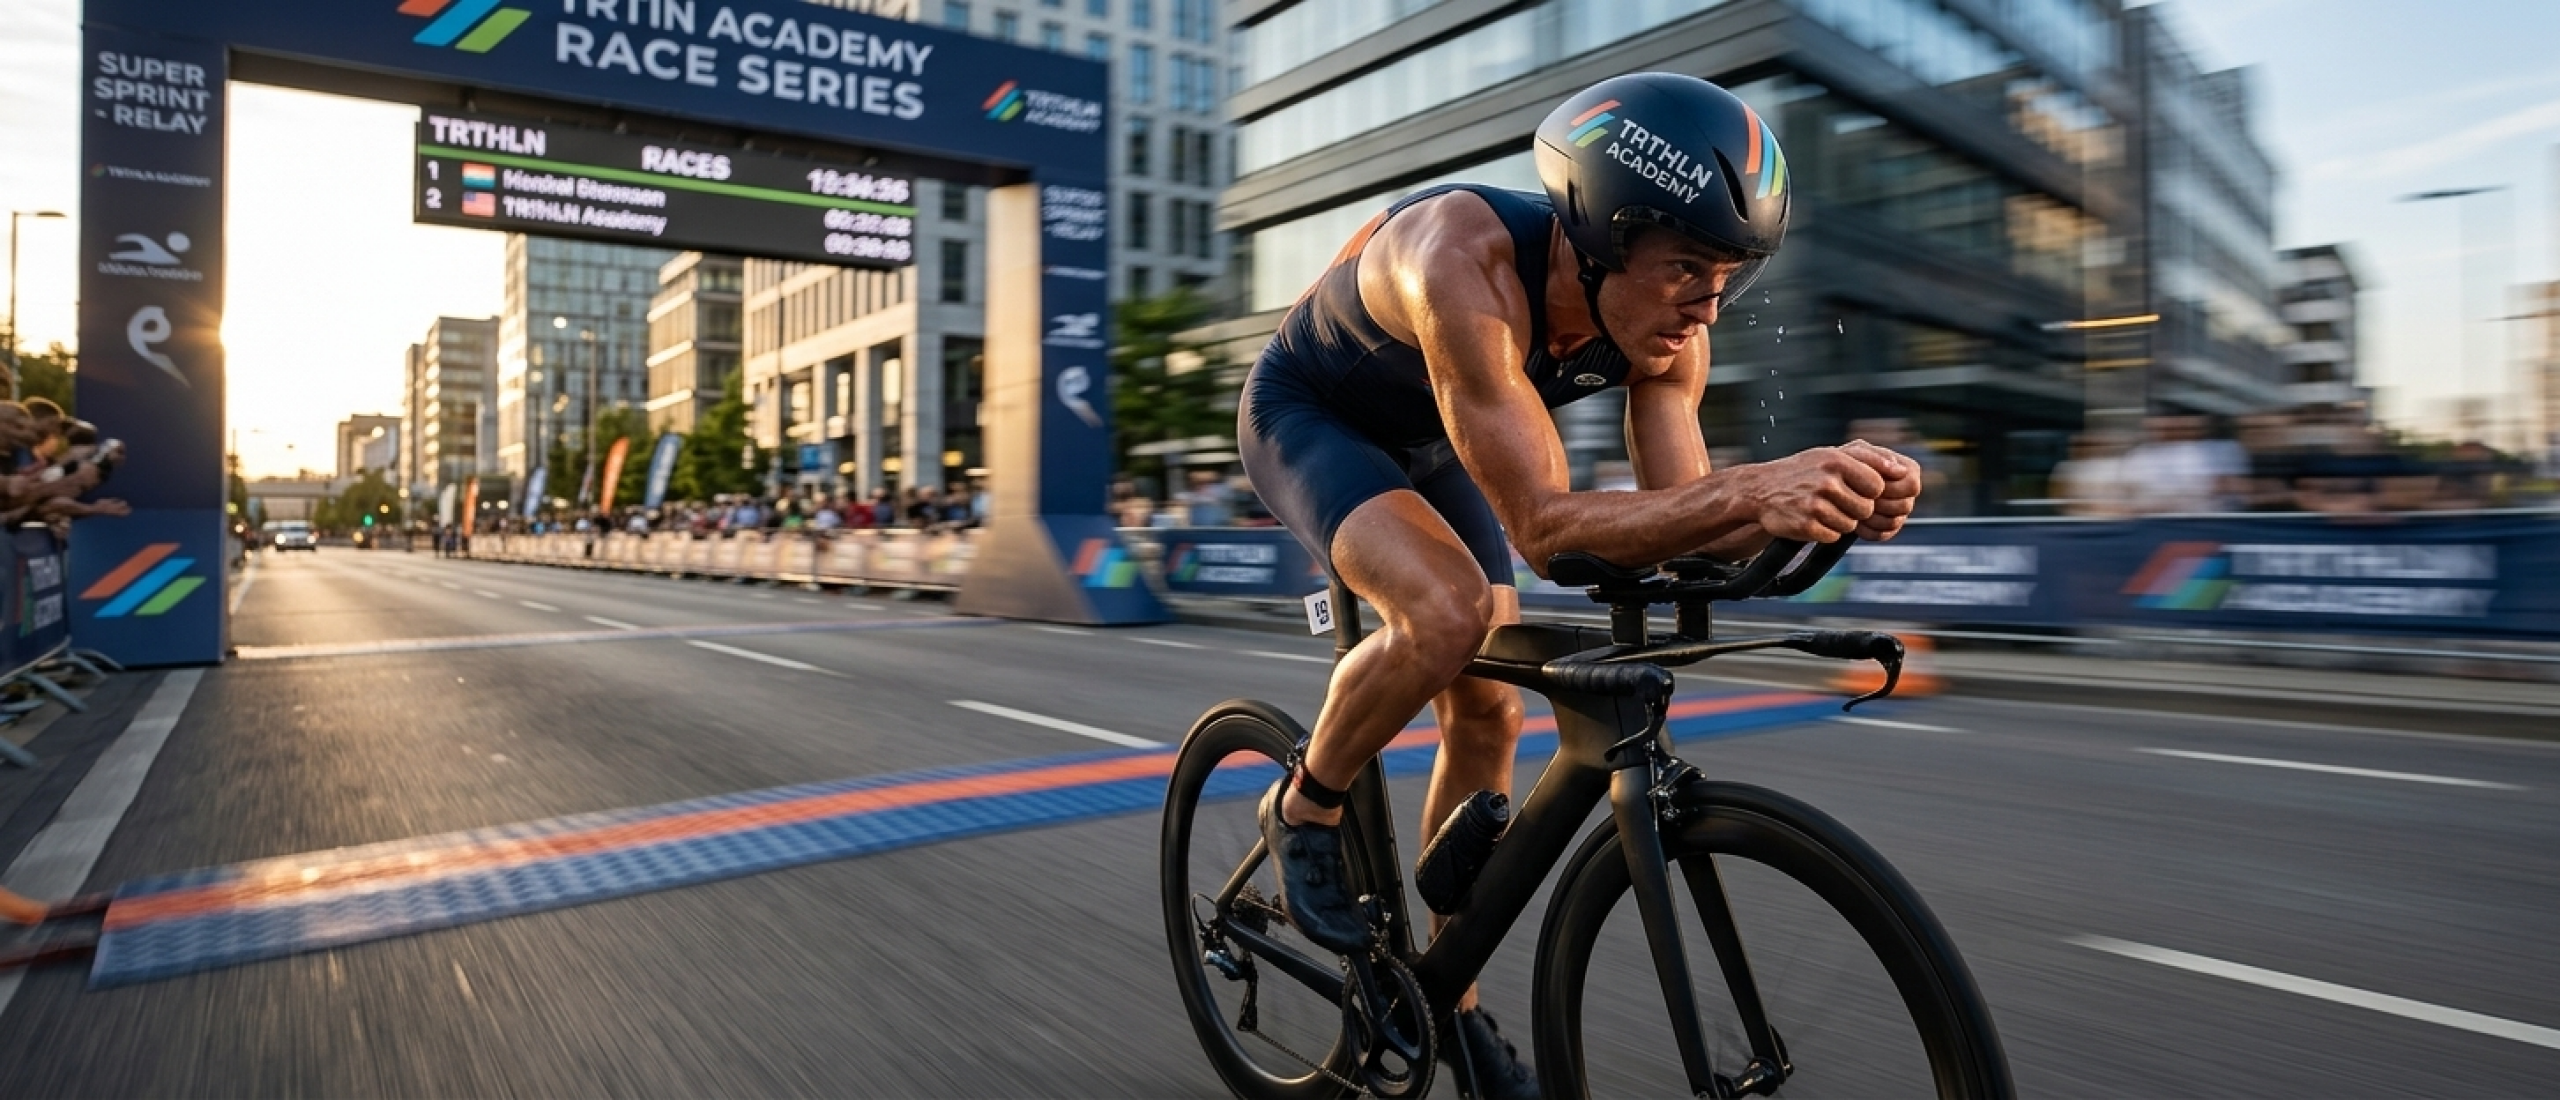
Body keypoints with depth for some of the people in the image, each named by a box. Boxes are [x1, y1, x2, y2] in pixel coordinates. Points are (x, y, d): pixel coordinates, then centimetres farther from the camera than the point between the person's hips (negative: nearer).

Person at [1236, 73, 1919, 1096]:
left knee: (1487, 713, 0)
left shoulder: (1661, 321, -20)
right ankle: (1305, 809, -3)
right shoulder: (1467, 258, -39)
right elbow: (1543, 524, -43)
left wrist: (1822, 496, -38)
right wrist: (1751, 489, -54)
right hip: (1305, 415, -6)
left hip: (1424, 441, 6)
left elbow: (1684, 521, -20)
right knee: (1448, 612, -34)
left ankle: (1451, 996, 19)